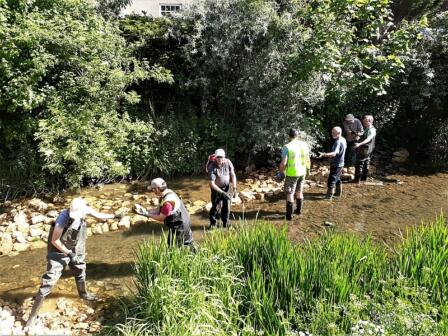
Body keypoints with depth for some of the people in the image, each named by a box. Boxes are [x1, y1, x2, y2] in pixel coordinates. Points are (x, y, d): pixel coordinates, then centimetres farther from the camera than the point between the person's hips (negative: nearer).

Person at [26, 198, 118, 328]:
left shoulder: (85, 210, -17)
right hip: (59, 252, -6)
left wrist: (114, 216, 17)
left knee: (80, 272, 26)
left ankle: (83, 294, 55)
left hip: (76, 250, 6)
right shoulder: (63, 217, -34)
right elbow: (54, 241, -25)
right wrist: (69, 253, -20)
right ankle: (33, 315, 2)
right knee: (48, 282, -8)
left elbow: (99, 215, 6)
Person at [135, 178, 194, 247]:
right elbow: (159, 210, 5)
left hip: (178, 227, -10)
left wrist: (147, 214, -15)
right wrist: (145, 211, -5)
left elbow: (161, 218, -21)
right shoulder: (168, 193, 0)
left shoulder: (167, 201, -30)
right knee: (188, 245, 25)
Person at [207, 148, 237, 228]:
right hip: (216, 188, -3)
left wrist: (234, 188, -9)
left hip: (226, 187, 3)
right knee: (215, 206, -1)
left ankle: (226, 222, 23)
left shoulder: (228, 162, -16)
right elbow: (211, 183, -25)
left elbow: (233, 175, -3)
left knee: (227, 205, 3)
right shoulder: (212, 167, -26)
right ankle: (212, 223, 21)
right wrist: (222, 193, -27)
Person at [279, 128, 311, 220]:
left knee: (289, 194, 5)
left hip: (291, 174, -5)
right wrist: (308, 169, 20)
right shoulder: (304, 144, -2)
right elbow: (308, 159, 5)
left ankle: (289, 215, 7)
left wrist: (281, 172, -2)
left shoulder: (287, 147, -16)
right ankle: (299, 210, 34)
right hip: (302, 172, 5)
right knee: (299, 192, 22)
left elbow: (283, 163, -19)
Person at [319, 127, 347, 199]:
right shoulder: (343, 140, 5)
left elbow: (334, 153, -39)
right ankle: (338, 192, 36)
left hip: (336, 164, -10)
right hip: (340, 163, 10)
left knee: (331, 180, -5)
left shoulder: (338, 142, -26)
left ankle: (329, 196, 0)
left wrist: (324, 154, -52)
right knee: (337, 178, 23)